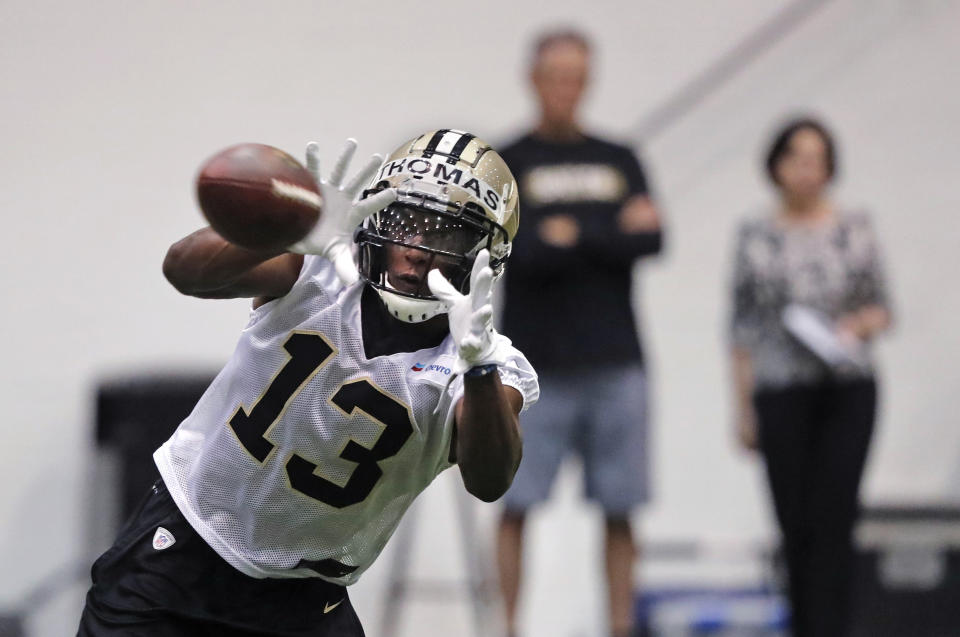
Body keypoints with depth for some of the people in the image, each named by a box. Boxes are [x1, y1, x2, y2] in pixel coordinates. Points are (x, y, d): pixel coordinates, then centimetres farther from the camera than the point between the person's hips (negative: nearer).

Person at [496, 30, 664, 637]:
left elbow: (652, 240, -1)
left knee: (619, 509, 2)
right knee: (516, 504, -4)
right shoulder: (508, 166, 3)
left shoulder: (620, 161, 12)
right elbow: (519, 251, -11)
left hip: (616, 364, 2)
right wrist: (614, 233, -13)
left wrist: (573, 236, -14)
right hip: (537, 365, -2)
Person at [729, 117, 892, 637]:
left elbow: (881, 310, 12)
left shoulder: (855, 229, 6)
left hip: (847, 392, 0)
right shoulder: (756, 237, 4)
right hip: (781, 393, 0)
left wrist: (857, 324, -11)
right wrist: (743, 409, 3)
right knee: (795, 523, 4)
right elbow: (743, 327, 6)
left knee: (833, 519, -10)